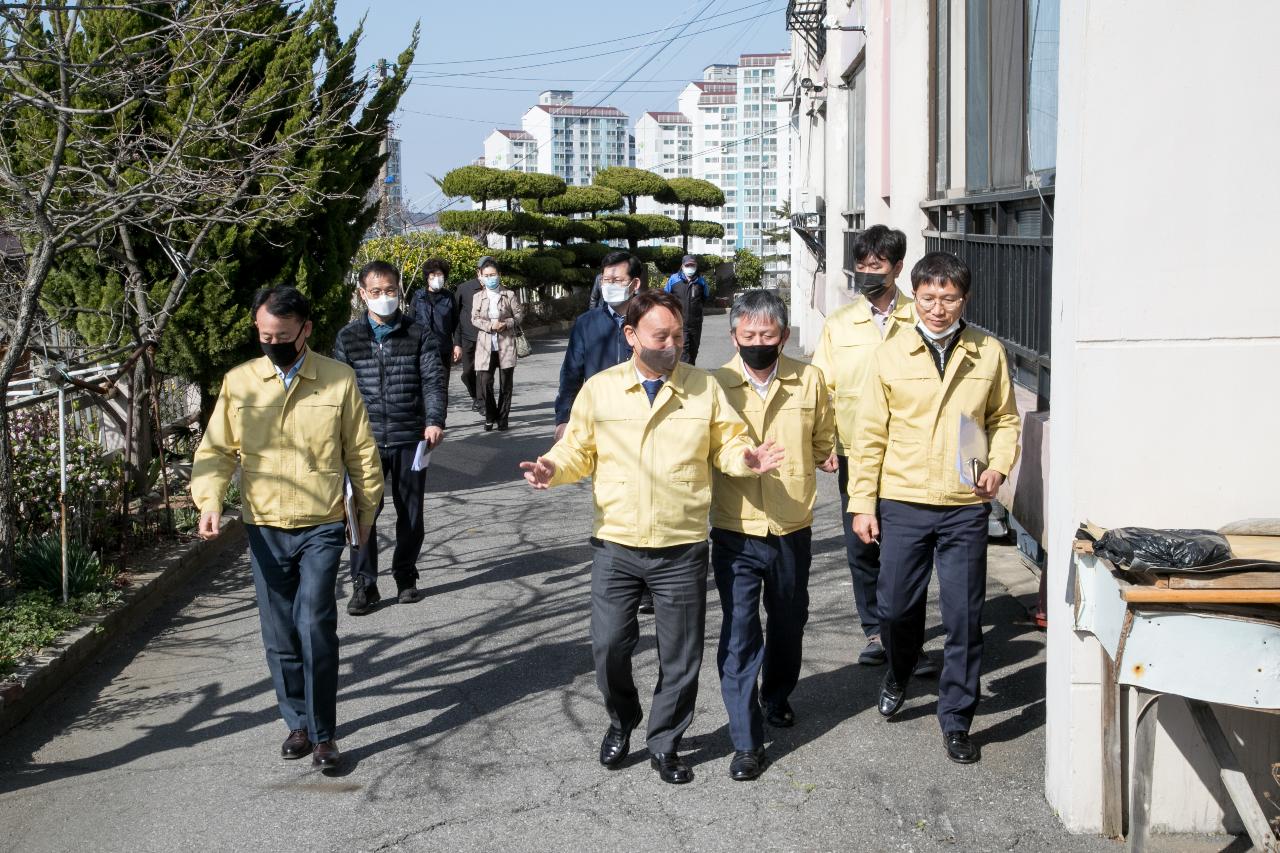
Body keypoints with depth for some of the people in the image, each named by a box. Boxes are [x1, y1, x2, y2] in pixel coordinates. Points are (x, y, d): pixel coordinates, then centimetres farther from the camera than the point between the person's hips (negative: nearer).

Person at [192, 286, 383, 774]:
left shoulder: (338, 379, -2)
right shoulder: (238, 382, 2)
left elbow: (362, 453, 6)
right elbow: (216, 450, 4)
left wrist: (366, 512, 11)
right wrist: (210, 501, -13)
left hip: (322, 527, -2)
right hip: (264, 529, 2)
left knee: (315, 627, -12)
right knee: (280, 635, 9)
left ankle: (323, 734, 0)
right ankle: (298, 723, 26)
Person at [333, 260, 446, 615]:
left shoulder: (418, 334, 3)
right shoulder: (349, 337, 5)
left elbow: (432, 381, -3)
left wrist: (434, 420, -18)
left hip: (410, 438, 0)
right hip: (366, 439, 0)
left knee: (411, 513, 10)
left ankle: (405, 576, 27)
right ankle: (364, 584, 5)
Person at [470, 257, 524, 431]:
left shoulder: (509, 295, 4)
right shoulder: (478, 297, 8)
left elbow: (519, 314, 4)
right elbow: (474, 319, 4)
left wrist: (505, 324, -12)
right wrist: (490, 326, -13)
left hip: (506, 344, -1)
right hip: (485, 345, 1)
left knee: (506, 383, 3)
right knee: (485, 382, -6)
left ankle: (503, 417, 14)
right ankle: (490, 416, 12)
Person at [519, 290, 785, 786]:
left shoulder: (705, 388, 1)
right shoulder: (599, 389, 1)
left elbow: (725, 444, 4)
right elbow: (578, 451, 5)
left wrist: (744, 459, -18)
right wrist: (553, 468, -15)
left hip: (682, 549, 0)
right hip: (615, 545, 0)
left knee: (680, 656, 7)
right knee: (609, 645, 2)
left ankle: (665, 745, 27)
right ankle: (621, 722, 32)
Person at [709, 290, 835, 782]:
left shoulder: (809, 381, -1)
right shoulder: (715, 385, -7)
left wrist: (827, 456, -1)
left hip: (792, 530, 3)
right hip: (736, 533, -2)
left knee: (788, 625, 21)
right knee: (739, 636, -5)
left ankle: (776, 699, 46)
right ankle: (747, 743, 4)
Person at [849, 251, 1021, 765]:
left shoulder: (989, 353, 3)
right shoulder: (891, 356, 0)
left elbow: (1005, 420, 12)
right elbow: (870, 435, 2)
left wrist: (998, 467, -6)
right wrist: (862, 504, -1)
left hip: (965, 508, 0)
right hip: (903, 504, 0)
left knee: (964, 617, 2)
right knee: (895, 607, 8)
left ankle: (956, 719, 17)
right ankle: (898, 677, 40)